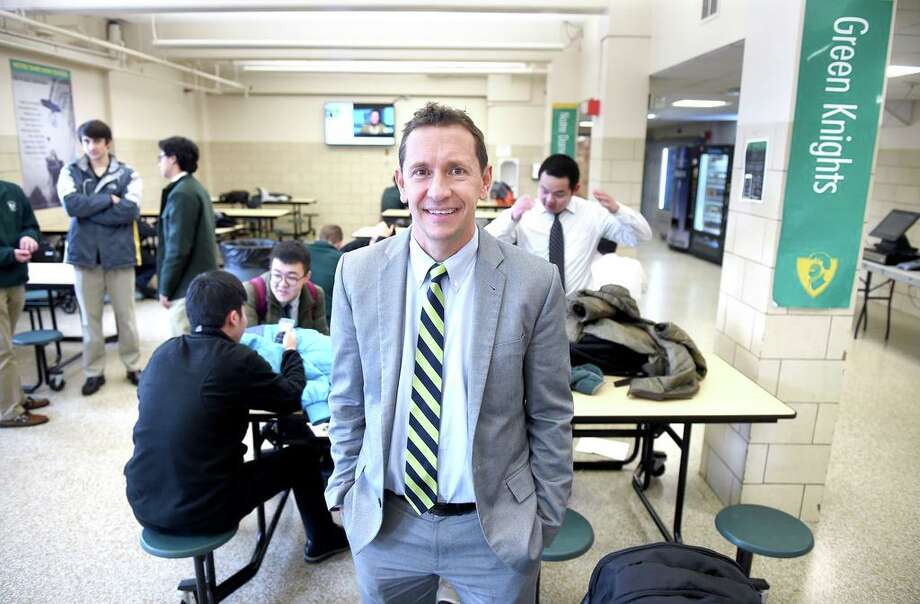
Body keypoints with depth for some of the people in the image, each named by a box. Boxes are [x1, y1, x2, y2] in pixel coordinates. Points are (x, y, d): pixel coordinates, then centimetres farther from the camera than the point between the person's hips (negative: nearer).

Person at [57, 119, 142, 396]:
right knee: (90, 316, 10)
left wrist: (88, 210, -11)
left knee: (125, 313, 9)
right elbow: (71, 205, -12)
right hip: (85, 253, 1)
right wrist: (110, 199, -12)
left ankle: (133, 366, 23)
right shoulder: (70, 172, 4)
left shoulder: (127, 174, 1)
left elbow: (131, 210, -13)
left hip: (119, 252, -1)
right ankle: (94, 371, 21)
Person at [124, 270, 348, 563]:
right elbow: (292, 398, -1)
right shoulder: (238, 359, -16)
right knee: (301, 456, 13)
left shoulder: (164, 352, 1)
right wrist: (291, 351, 17)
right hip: (203, 510, -6)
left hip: (144, 505, 6)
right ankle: (322, 539, 34)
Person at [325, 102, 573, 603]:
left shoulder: (535, 282, -14)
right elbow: (347, 399, 2)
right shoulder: (356, 273, -9)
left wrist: (547, 516, 1)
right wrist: (344, 486, 6)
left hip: (498, 527, -1)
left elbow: (550, 415, -5)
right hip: (382, 523, 2)